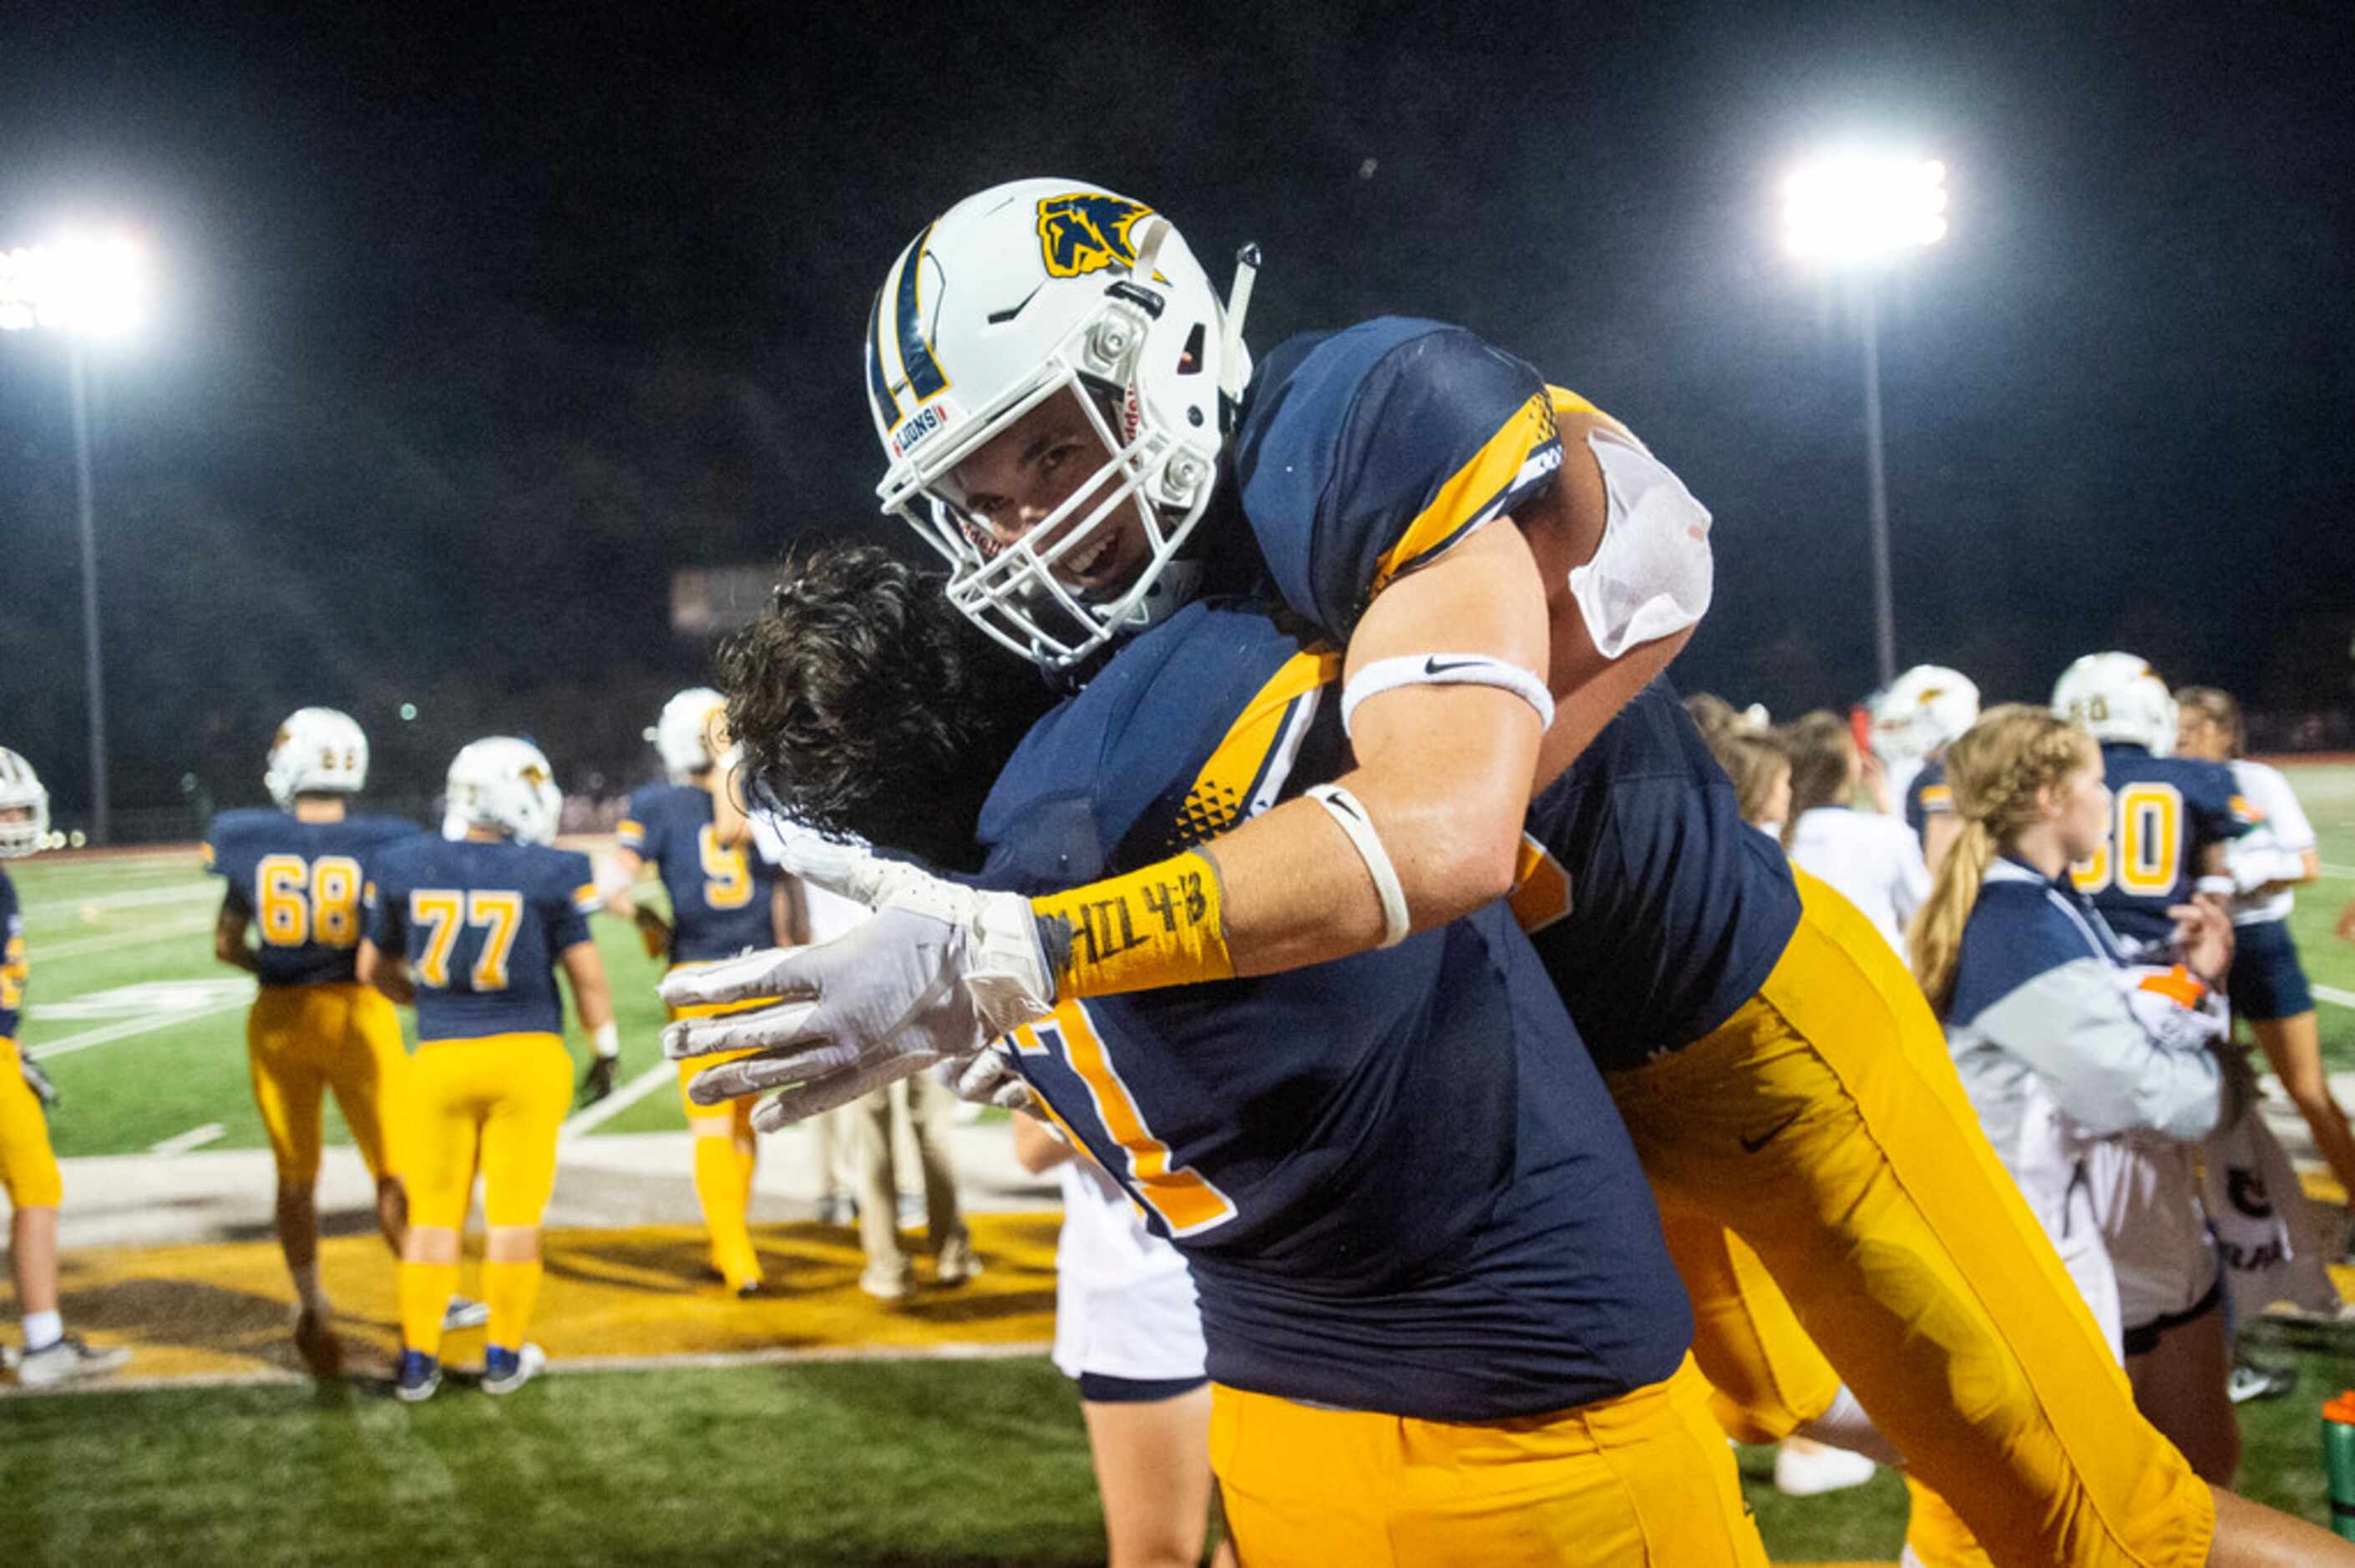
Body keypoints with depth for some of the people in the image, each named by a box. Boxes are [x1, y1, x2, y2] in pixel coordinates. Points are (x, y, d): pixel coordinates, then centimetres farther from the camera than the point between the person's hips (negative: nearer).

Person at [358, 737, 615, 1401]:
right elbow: (585, 972, -3)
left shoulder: (402, 867, -1)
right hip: (527, 1054, -2)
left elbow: (375, 969, 10)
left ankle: (417, 1359, 16)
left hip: (441, 1058, 2)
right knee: (515, 1212, 8)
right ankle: (505, 1355, 17)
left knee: (434, 1214, 13)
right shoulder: (550, 872, -10)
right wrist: (606, 1047, 12)